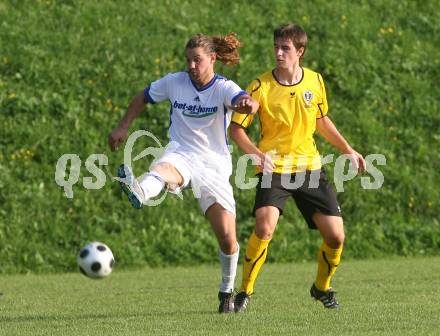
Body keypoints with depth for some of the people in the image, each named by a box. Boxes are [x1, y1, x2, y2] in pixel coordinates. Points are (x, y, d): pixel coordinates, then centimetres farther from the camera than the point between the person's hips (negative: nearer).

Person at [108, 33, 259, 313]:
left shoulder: (224, 89, -9)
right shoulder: (174, 82, 0)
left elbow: (246, 103, -32)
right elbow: (143, 98, 19)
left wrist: (248, 104, -56)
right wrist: (123, 127, 14)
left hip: (215, 164, -1)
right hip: (182, 155, 1)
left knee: (227, 237, -3)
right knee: (162, 169, -39)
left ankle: (227, 290, 23)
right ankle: (140, 192, -77)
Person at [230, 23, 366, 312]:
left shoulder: (315, 81, 1)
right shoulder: (261, 87, -11)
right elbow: (236, 128, -8)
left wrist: (348, 150, 17)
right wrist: (257, 153, -25)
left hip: (310, 167, 4)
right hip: (274, 168, -4)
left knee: (336, 236, -2)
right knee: (264, 226, -27)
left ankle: (322, 288, 27)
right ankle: (245, 292, -9)